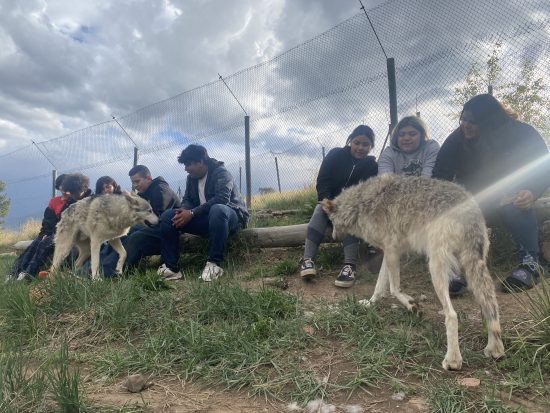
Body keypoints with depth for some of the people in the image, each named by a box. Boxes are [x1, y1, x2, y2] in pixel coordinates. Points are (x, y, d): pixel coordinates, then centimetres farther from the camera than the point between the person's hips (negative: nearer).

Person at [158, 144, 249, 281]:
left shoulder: (221, 173, -14)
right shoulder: (191, 178, 9)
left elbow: (221, 199, -28)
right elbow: (187, 199, 8)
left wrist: (192, 213, -31)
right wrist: (184, 211, -18)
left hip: (231, 216, -7)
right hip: (205, 219, 7)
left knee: (217, 210, -42)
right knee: (168, 216, -9)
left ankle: (215, 263, -33)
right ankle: (169, 266, -17)